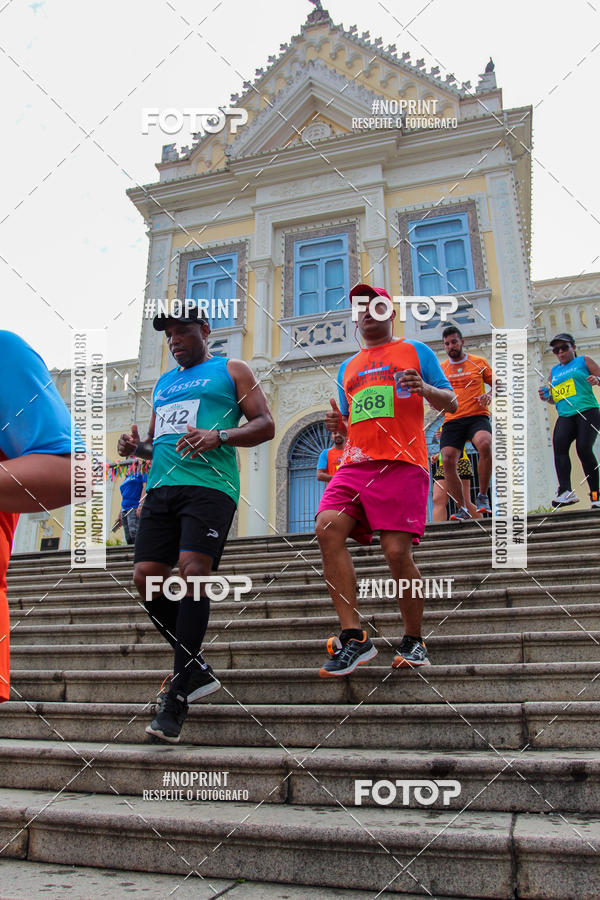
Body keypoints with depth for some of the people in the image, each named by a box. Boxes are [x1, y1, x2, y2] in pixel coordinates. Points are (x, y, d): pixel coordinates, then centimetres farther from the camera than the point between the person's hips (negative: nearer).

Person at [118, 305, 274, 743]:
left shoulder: (231, 371, 11)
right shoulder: (163, 383, 28)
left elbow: (265, 425, 1)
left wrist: (219, 436, -16)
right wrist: (138, 447, 8)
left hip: (209, 485, -6)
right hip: (162, 486, 7)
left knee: (193, 571, -19)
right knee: (146, 577, -3)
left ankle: (177, 698, -11)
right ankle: (197, 671, 13)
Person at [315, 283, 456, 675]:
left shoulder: (416, 351, 15)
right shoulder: (348, 367, 27)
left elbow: (450, 402, 11)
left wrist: (424, 389, -10)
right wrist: (338, 424, 7)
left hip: (402, 463, -4)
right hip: (355, 465, 5)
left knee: (397, 552, -12)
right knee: (328, 527, -20)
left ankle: (414, 642, 10)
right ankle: (354, 637, -17)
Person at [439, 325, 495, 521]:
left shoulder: (479, 362, 11)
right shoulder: (441, 369, 15)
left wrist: (490, 395, -5)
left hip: (477, 416, -2)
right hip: (452, 420, 2)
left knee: (485, 445, -33)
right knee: (448, 461, -16)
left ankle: (482, 496, -15)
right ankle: (461, 509, -1)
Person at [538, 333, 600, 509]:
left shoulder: (584, 361, 13)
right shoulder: (554, 371, 25)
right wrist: (547, 397, 9)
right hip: (565, 416, 3)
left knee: (583, 449, -20)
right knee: (558, 444, -24)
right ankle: (566, 492, -34)